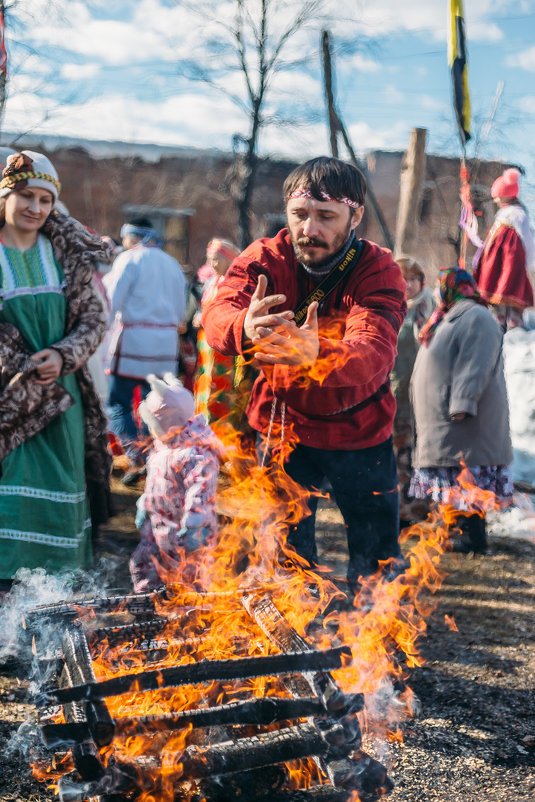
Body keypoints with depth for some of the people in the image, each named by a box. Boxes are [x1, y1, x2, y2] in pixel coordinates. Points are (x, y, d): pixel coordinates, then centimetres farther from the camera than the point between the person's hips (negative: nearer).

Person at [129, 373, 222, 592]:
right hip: (157, 522, 9)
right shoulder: (163, 444, 7)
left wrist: (193, 525, -39)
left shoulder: (195, 453, -26)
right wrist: (144, 507, 28)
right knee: (142, 564, 16)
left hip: (179, 528, -9)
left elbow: (200, 491, -33)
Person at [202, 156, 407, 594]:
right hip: (282, 423, 1)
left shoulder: (379, 270, -19)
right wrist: (244, 328, -57)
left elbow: (374, 353, -37)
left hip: (360, 430, 0)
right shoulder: (265, 258, -13)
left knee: (378, 564, 10)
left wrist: (316, 352, -60)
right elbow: (216, 314, -32)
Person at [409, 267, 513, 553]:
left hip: (465, 420, -10)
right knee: (457, 482, 13)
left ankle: (472, 536, -4)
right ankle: (461, 529, 19)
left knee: (466, 478, -8)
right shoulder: (450, 318, 21)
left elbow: (474, 367, -23)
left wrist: (462, 404, -30)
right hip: (442, 421, 10)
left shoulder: (476, 318, -12)